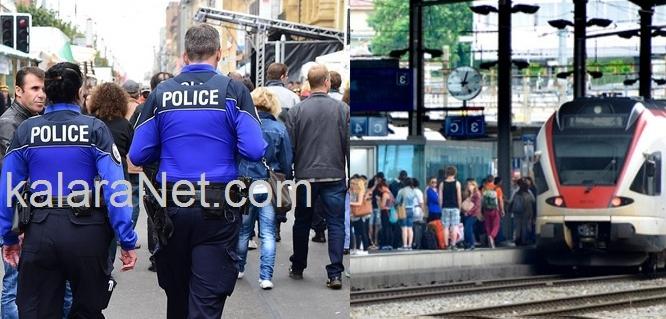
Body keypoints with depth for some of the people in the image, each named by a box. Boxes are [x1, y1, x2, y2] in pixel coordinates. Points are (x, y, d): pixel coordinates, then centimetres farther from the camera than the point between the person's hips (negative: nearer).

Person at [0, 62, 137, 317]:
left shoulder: (25, 130, 3)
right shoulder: (95, 129, -4)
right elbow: (114, 188, -11)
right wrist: (127, 240, -9)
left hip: (39, 231, 2)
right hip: (86, 230, -1)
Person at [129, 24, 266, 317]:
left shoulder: (161, 93, 3)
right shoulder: (233, 90, -4)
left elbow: (137, 155, 2)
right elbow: (254, 150, -12)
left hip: (171, 207, 3)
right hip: (218, 207, -3)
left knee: (176, 295, 19)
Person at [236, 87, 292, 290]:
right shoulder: (280, 129, -3)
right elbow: (287, 163, 1)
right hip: (270, 189, 0)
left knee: (243, 231, 17)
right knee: (268, 234, 3)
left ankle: (239, 268, 32)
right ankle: (266, 277, -2)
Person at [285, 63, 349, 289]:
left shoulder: (296, 111, -3)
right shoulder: (343, 109, -4)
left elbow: (289, 146, 0)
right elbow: (350, 145, -1)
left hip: (305, 176, 1)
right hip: (335, 176, -1)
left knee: (302, 222, 15)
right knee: (336, 223, 3)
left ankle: (297, 268, 26)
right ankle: (335, 273, -4)